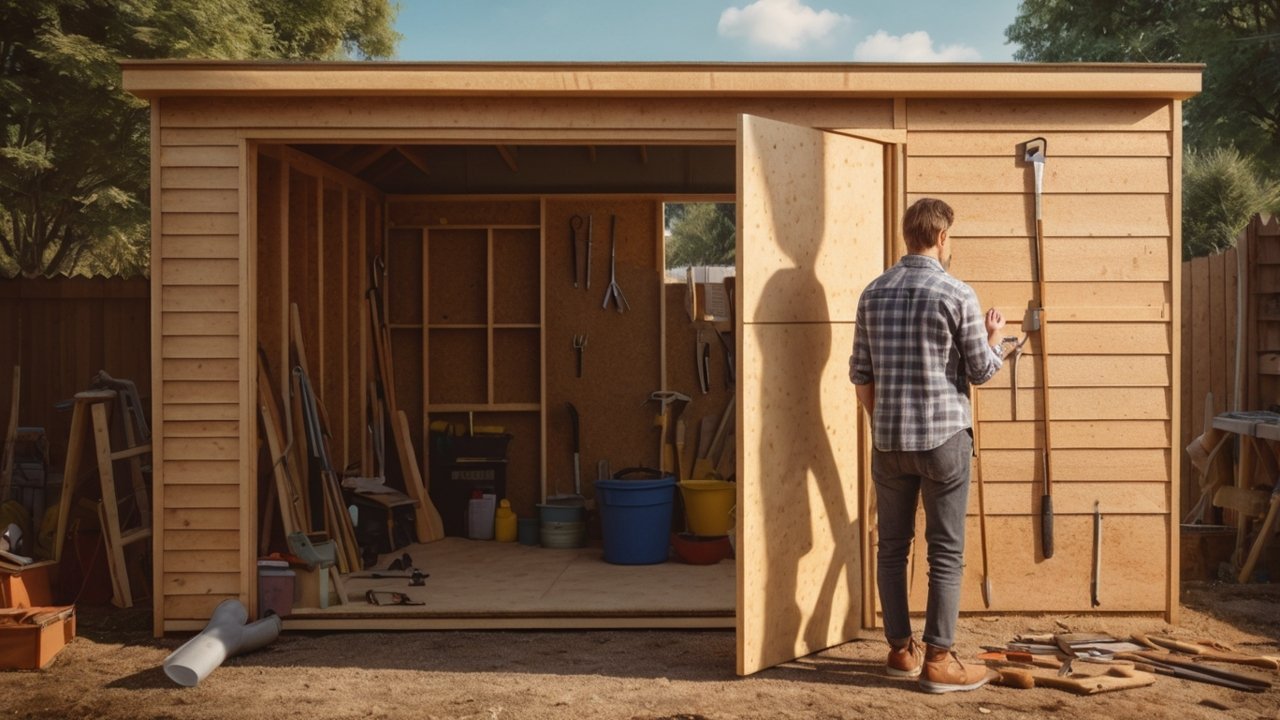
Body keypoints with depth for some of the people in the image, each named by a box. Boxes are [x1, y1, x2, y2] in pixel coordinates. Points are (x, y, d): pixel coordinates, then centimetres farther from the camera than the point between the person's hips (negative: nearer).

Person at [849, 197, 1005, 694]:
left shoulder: (873, 293, 5)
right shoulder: (957, 294, -9)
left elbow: (860, 373, 8)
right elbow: (982, 372, -3)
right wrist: (994, 337, 17)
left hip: (889, 440, 5)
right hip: (943, 437, -4)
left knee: (892, 547, 12)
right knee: (945, 553, 3)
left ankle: (901, 651, 20)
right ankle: (938, 660, 6)